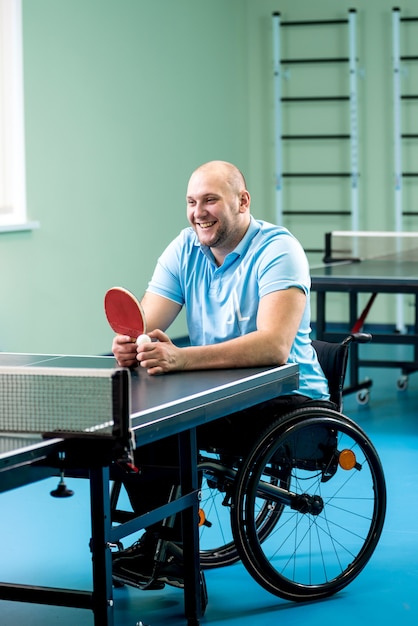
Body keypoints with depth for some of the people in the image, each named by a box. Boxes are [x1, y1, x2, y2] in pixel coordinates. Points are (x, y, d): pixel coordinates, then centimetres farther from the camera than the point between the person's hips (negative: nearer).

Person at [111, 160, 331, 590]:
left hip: (287, 397, -7)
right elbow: (143, 327, -4)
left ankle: (165, 551, -9)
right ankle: (162, 542, -2)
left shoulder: (277, 250, -17)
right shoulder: (185, 249, 3)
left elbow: (274, 345, -32)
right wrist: (127, 345, -30)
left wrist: (181, 357, -42)